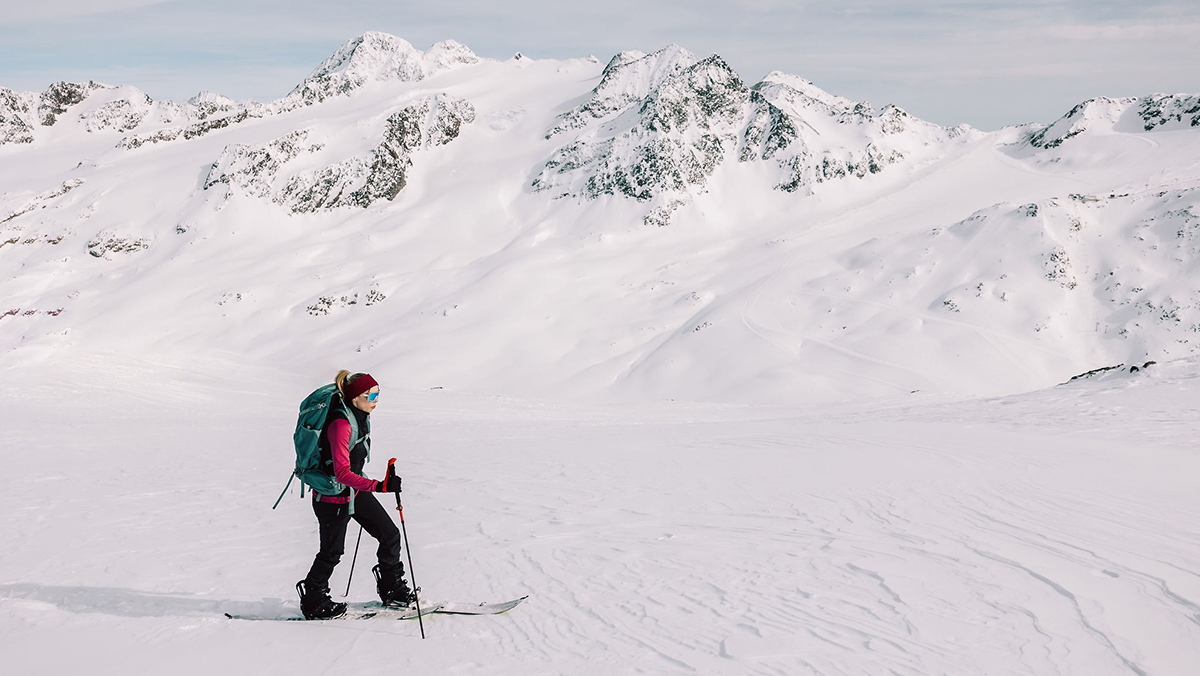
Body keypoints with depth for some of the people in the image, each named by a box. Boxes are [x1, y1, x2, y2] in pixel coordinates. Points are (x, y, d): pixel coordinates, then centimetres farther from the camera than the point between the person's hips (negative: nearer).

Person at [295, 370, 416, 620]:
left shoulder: (362, 416, -2)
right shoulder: (341, 424, -29)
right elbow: (342, 473, -34)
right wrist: (378, 486, -43)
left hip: (355, 490, 8)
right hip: (333, 496, -8)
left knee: (390, 534, 8)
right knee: (332, 552, 7)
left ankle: (391, 589, 24)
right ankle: (313, 601, 29)